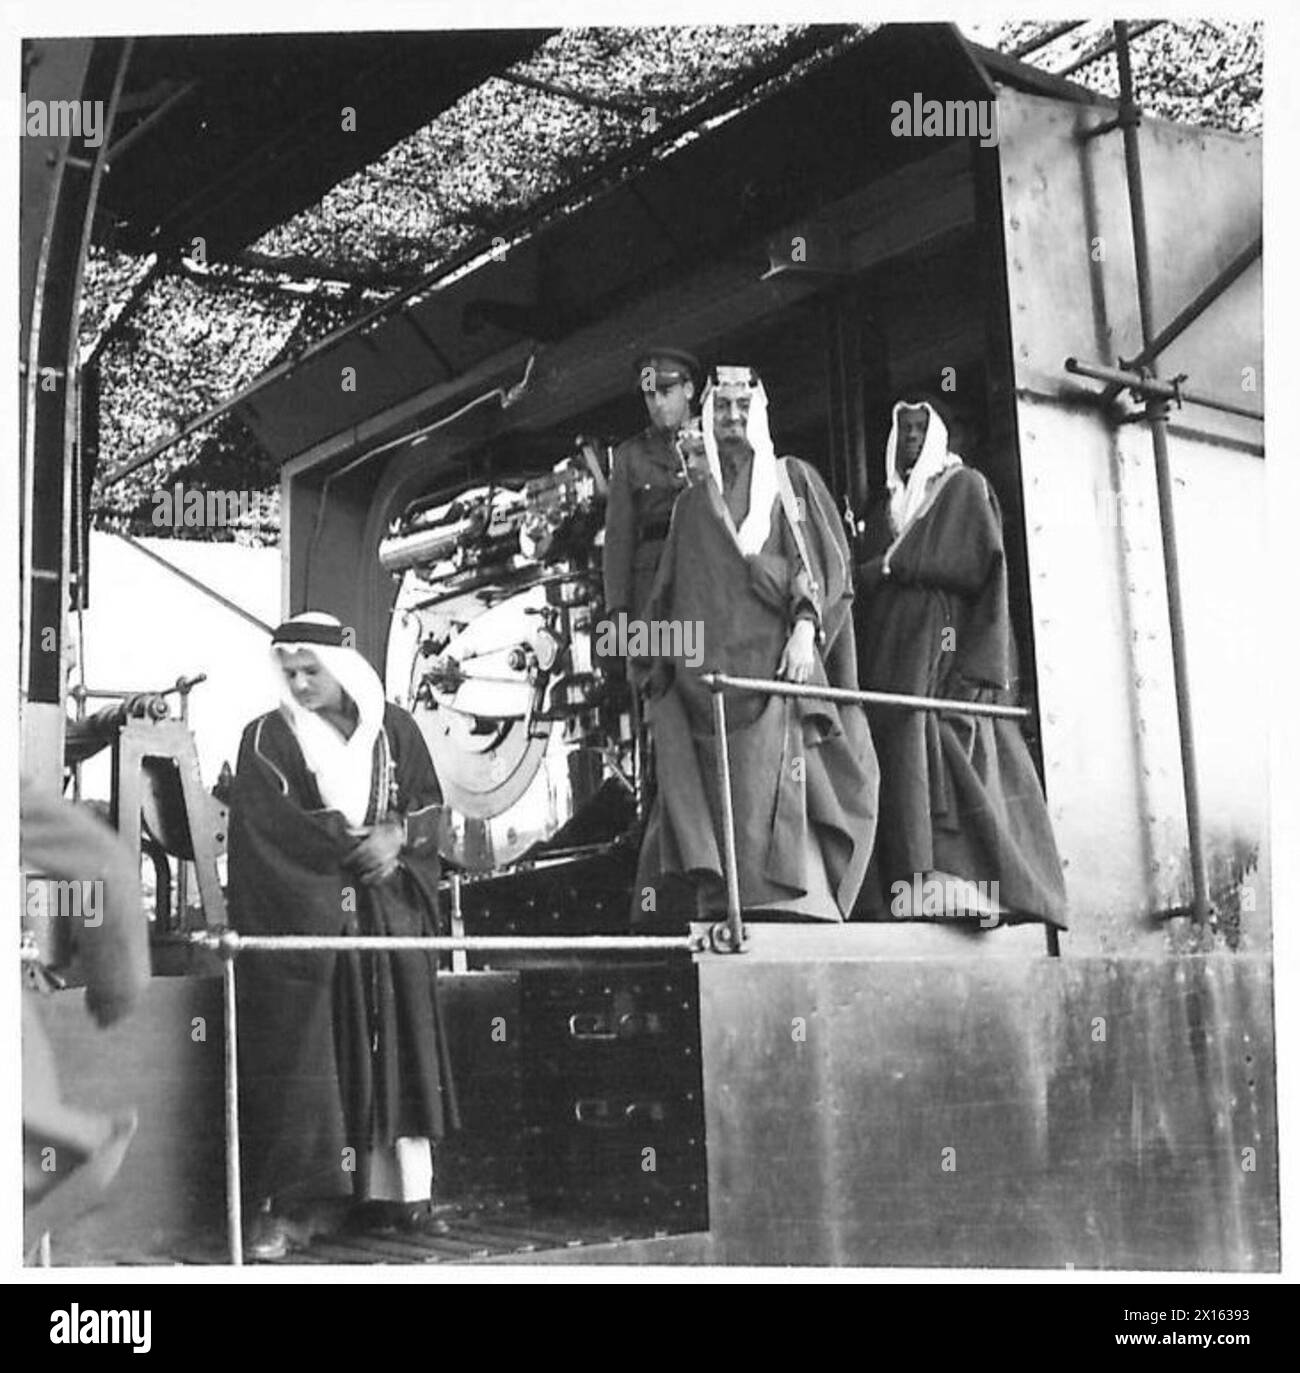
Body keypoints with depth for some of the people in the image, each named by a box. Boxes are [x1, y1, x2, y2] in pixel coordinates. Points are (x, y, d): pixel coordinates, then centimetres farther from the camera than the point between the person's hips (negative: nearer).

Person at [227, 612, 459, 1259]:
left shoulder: (395, 729, 10)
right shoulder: (268, 738, 2)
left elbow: (431, 809, 10)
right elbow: (275, 828, -8)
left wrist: (397, 835, -11)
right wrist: (359, 845, -12)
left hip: (391, 916, 3)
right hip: (303, 917, -3)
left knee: (398, 1048, 2)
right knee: (302, 1056, -9)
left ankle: (401, 1190, 9)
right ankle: (293, 1204, -9)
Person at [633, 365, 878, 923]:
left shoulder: (793, 480, 16)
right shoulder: (692, 505, 25)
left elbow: (827, 563, 4)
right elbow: (669, 599, 23)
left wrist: (806, 627, -12)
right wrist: (663, 664, 10)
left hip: (776, 658, -3)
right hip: (706, 672, 3)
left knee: (766, 790, -18)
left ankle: (777, 905, -23)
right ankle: (715, 903, -13)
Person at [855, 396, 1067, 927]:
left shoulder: (965, 487, 8)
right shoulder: (888, 505, 26)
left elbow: (978, 563, -5)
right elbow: (865, 580, 22)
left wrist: (894, 564, -8)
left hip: (945, 637, -6)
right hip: (891, 651, 6)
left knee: (942, 746, -17)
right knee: (900, 755, -5)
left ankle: (963, 882, -20)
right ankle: (912, 885, -9)